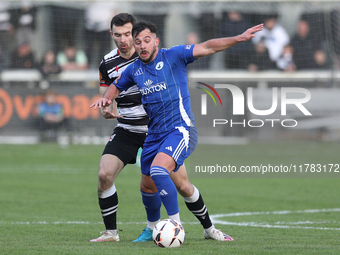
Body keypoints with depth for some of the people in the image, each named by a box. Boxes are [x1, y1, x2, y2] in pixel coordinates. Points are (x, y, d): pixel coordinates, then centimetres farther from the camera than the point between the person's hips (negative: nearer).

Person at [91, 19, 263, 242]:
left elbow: (208, 48, -14)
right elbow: (116, 87, 29)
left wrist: (238, 39, -26)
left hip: (180, 129, -7)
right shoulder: (134, 70, 9)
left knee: (158, 170, -28)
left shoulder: (173, 56, -7)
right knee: (148, 186, 11)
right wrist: (106, 98, 6)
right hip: (155, 135, 7)